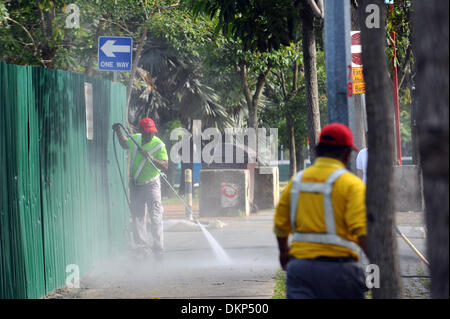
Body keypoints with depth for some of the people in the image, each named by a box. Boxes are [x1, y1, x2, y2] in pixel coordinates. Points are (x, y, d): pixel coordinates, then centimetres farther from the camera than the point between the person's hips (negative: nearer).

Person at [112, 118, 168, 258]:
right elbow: (125, 144, 25)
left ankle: (158, 248, -9)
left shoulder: (159, 145, -14)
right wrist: (118, 132, 13)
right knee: (137, 216, 7)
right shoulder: (135, 139, 1)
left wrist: (151, 158, -34)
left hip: (151, 184, -5)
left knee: (155, 215, -10)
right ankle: (142, 245, 14)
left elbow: (165, 166, -22)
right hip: (135, 185, 5)